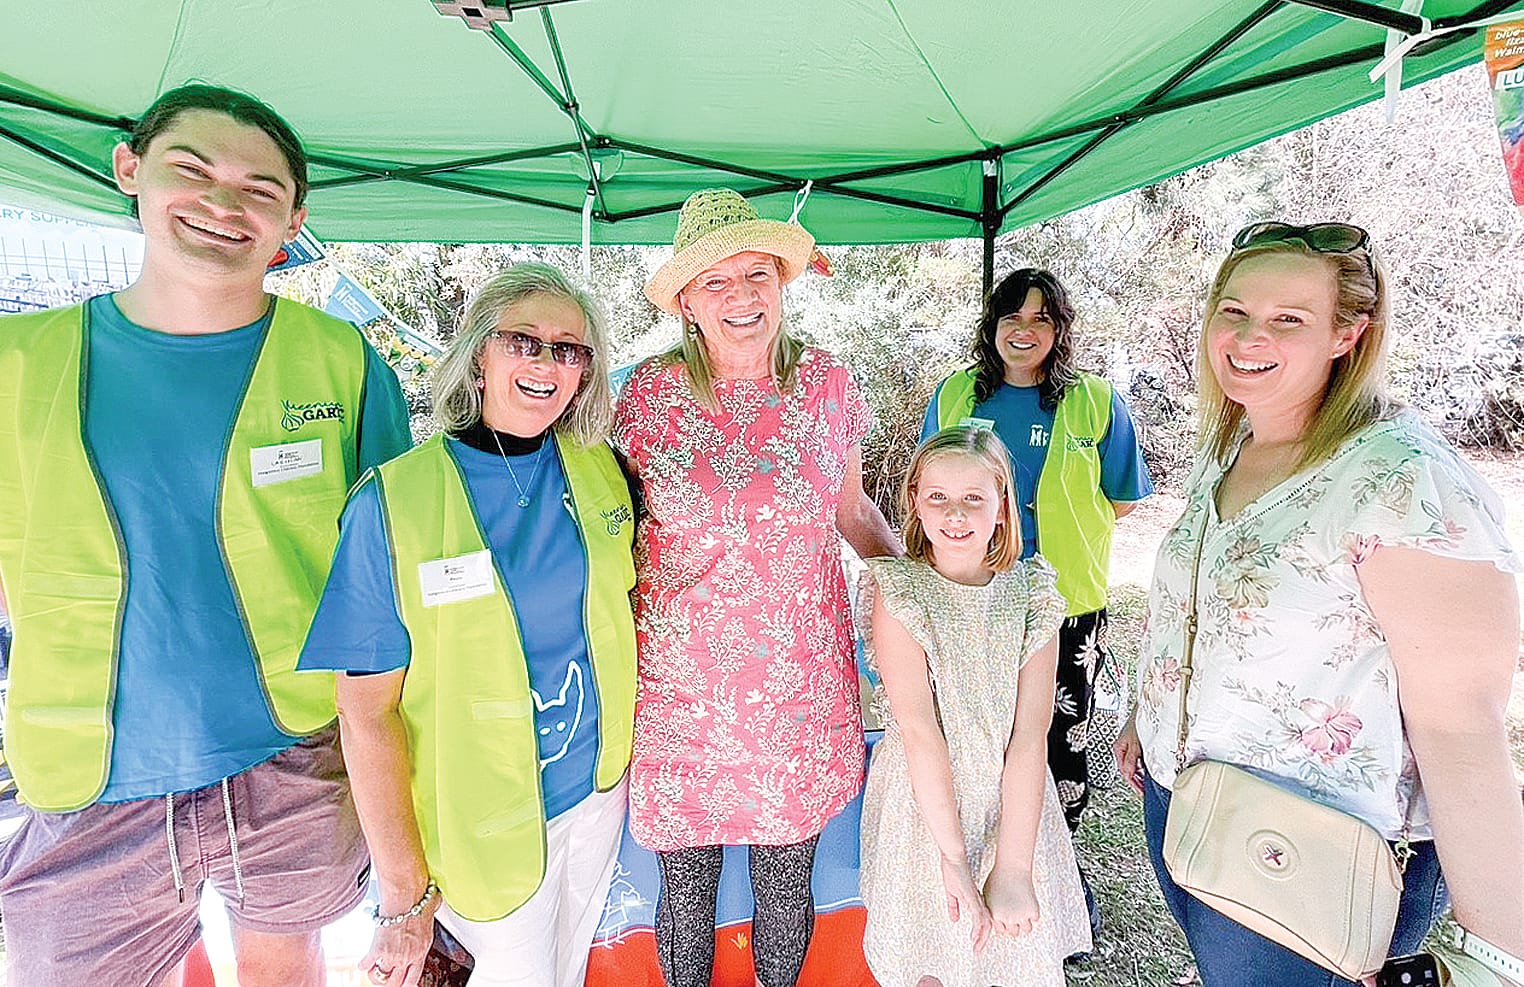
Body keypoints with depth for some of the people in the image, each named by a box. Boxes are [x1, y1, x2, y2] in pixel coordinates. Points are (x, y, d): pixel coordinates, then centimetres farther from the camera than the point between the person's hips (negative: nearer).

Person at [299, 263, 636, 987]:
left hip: (598, 790, 5)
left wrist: (633, 753, 5)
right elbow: (368, 711, -16)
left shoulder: (602, 470, -7)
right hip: (485, 819, -4)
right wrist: (405, 896, -13)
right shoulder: (392, 503, -19)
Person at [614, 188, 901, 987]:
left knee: (788, 883, 16)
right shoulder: (649, 392, -5)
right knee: (685, 885, 15)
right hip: (679, 683, 0)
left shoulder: (827, 385, 0)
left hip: (800, 681, 1)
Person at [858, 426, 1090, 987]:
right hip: (922, 804, -2)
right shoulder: (898, 591, -13)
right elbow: (919, 729, -18)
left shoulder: (1033, 593, -7)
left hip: (1012, 804, 2)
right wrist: (954, 854, -19)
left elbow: (1029, 737, -13)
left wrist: (1013, 867, -17)